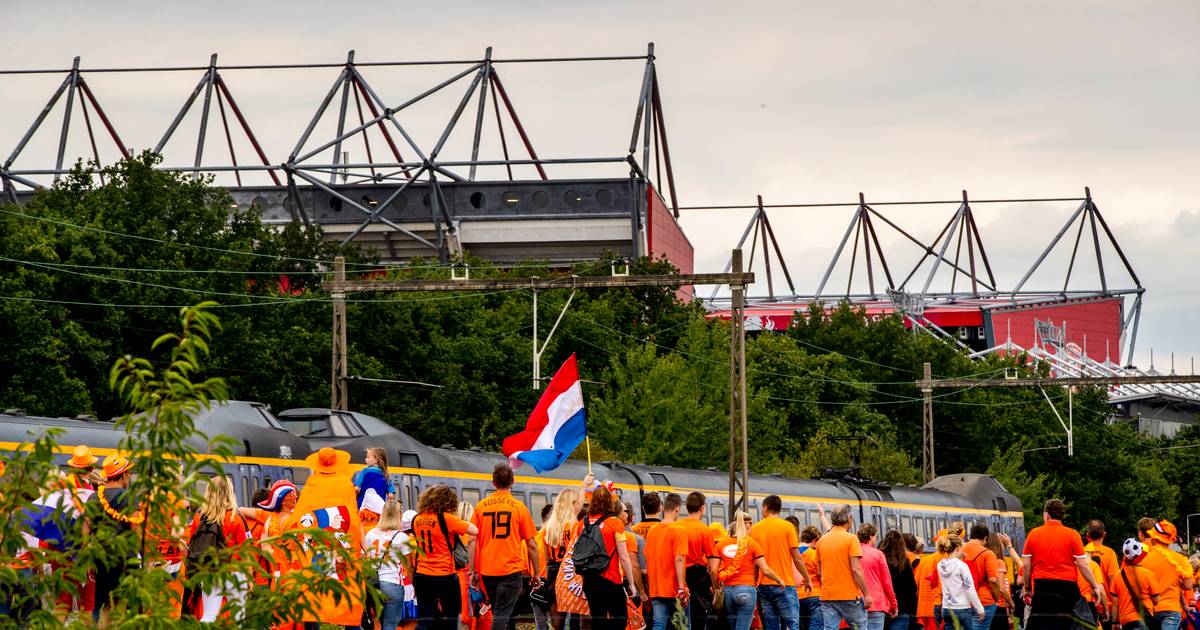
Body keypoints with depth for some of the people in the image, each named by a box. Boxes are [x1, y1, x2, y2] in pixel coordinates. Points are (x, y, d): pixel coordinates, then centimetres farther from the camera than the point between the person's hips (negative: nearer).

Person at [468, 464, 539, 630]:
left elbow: (472, 541, 0)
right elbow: (531, 544, -2)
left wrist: (472, 570, 5)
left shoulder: (481, 506, 2)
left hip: (487, 570, 3)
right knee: (502, 616, -6)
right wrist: (536, 573, 7)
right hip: (511, 569, -3)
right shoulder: (519, 507, -3)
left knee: (502, 614, 19)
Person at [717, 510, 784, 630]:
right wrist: (779, 580, 14)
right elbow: (765, 570, -3)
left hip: (727, 590, 3)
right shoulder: (751, 543, -2)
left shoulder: (721, 544, 6)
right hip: (746, 590, -3)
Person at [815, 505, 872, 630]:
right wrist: (866, 594, -9)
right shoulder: (851, 539, -8)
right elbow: (856, 569, -13)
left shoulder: (822, 541, 9)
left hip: (827, 596, 5)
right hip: (850, 595, -5)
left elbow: (819, 571, 13)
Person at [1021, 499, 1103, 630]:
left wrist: (1027, 588, 16)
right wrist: (1095, 586, 6)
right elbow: (1082, 565, -4)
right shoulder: (1072, 535, -3)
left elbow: (1027, 565, 4)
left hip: (1042, 586, 1)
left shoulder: (1033, 534, 2)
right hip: (1066, 586, -1)